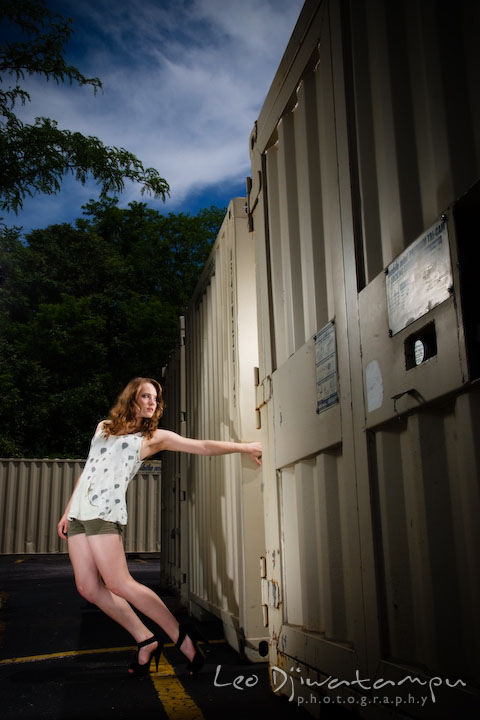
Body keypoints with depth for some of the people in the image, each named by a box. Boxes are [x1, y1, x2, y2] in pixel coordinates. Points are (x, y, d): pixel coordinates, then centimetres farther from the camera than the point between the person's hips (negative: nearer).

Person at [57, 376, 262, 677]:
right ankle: (146, 640, 7)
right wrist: (68, 510, 21)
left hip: (105, 511, -5)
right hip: (79, 510, 6)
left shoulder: (153, 436, 6)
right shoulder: (103, 427, 20)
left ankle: (181, 636, -8)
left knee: (118, 583, -16)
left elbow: (202, 446, 0)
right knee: (88, 587, -2)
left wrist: (245, 447, -8)